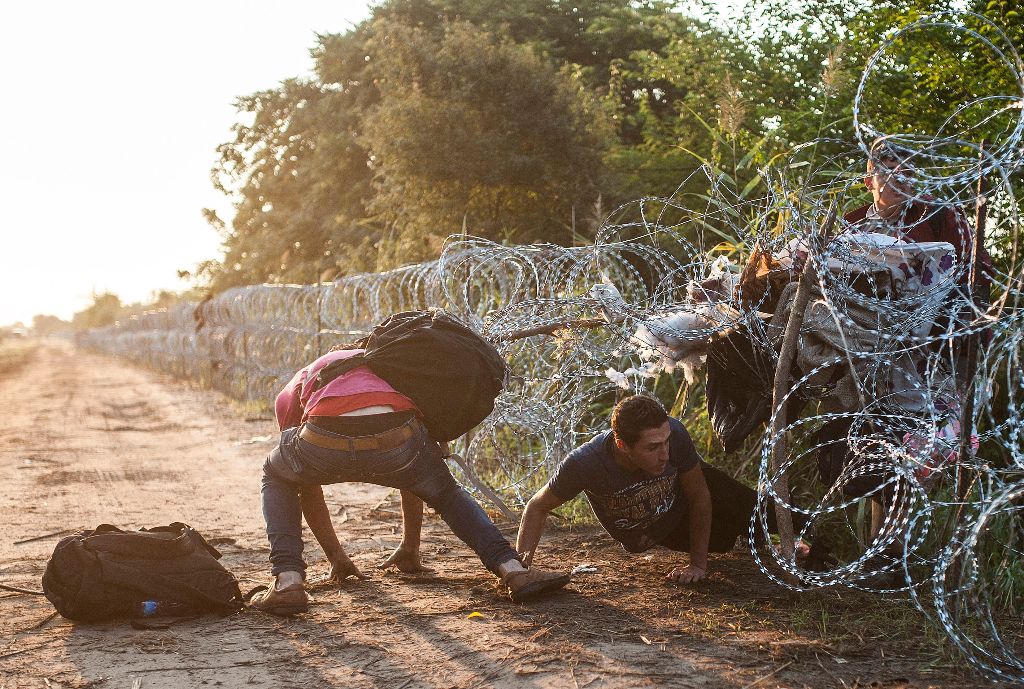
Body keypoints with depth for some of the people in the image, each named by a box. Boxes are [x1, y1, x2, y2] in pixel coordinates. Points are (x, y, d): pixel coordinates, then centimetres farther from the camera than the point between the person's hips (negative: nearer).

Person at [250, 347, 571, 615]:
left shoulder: (295, 390, 41)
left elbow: (306, 484, 45)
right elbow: (415, 478, 49)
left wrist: (337, 557, 54)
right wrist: (410, 549, 60)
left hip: (324, 443, -1)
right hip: (396, 441, 1)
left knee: (277, 479, 35)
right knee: (448, 494, 34)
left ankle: (288, 580, 16)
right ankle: (512, 569, 14)